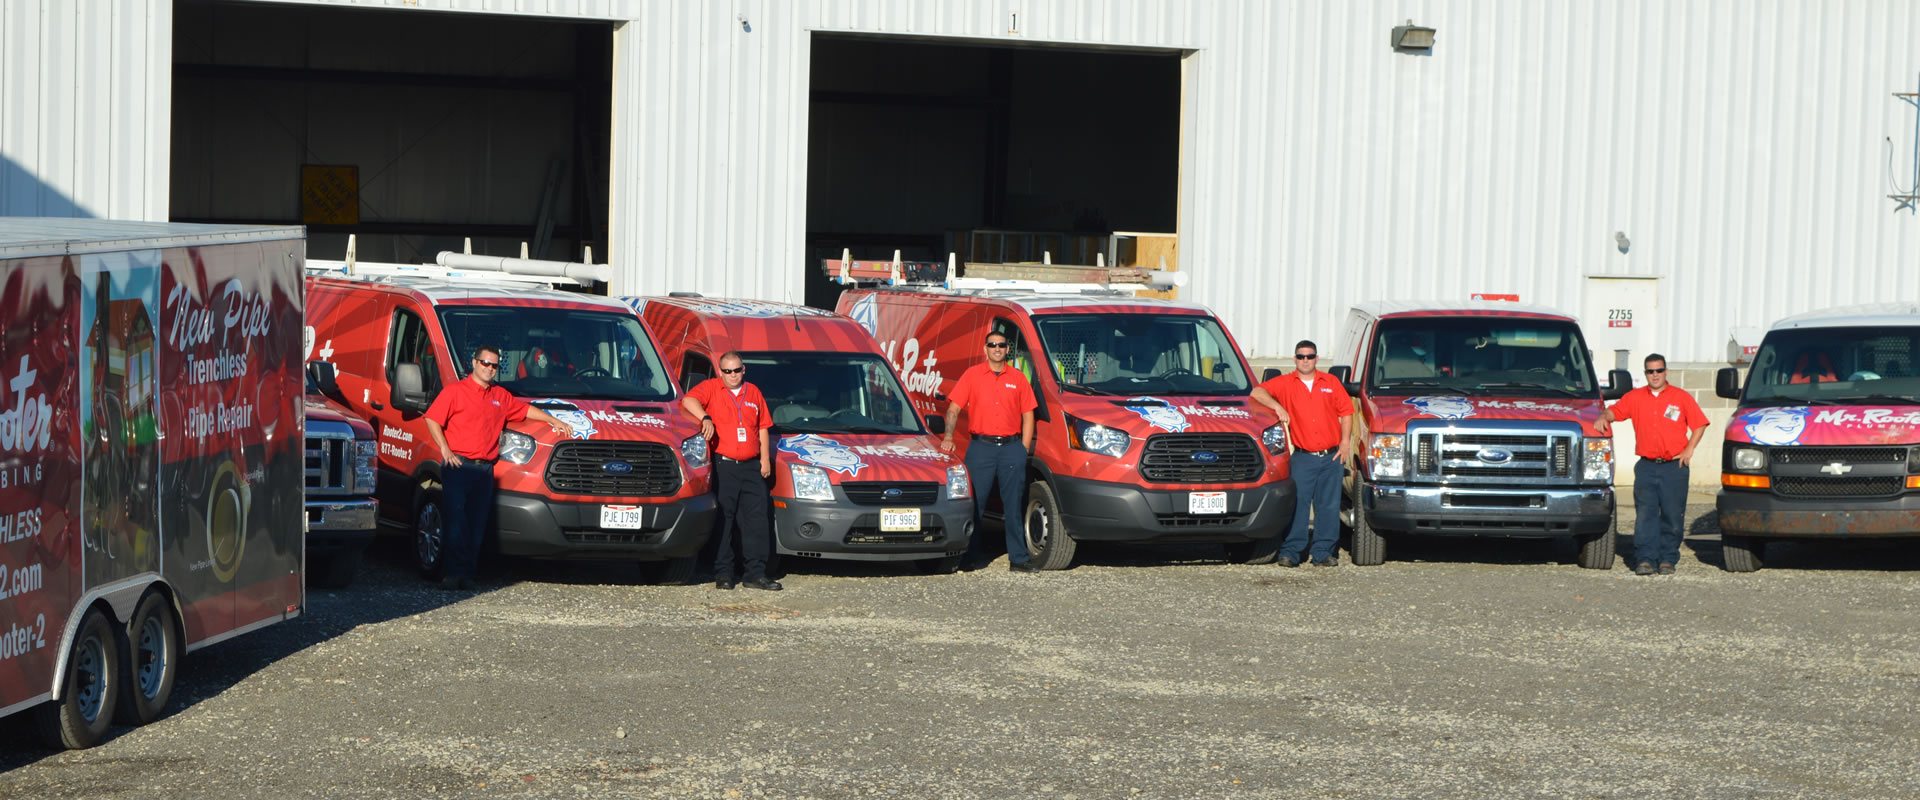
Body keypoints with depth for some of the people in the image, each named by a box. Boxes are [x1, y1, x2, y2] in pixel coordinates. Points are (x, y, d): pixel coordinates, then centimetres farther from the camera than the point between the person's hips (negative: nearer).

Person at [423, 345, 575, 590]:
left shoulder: (501, 396, 19)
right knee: (456, 520, -10)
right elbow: (432, 419, -3)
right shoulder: (456, 391, 2)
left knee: (478, 524, 1)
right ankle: (451, 574, -9)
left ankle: (466, 574, 3)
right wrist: (445, 450, -11)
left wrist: (554, 421, 26)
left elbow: (525, 409, 32)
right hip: (458, 465, -5)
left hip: (485, 469, 5)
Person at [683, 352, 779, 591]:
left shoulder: (753, 393, 18)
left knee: (756, 520, 1)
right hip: (723, 465, -4)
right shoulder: (711, 388, 4)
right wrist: (705, 418, -28)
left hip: (751, 466, 4)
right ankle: (723, 573, 1)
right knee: (723, 521, -3)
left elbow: (763, 427, 20)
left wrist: (765, 458, 11)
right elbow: (688, 400, -14)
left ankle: (756, 573, 4)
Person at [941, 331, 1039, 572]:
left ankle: (1018, 559, 5)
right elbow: (954, 408, 2)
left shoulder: (1018, 379, 10)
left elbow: (1028, 416, 11)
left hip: (1011, 446, 1)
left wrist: (1023, 451, 3)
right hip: (980, 446, -1)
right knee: (975, 504, -1)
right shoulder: (972, 375, 6)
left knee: (1014, 507, 2)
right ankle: (975, 556, 8)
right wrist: (948, 437, -12)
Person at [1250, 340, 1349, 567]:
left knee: (1329, 506, 4)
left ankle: (1324, 552, 9)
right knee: (1296, 505, -7)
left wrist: (1345, 442, 1)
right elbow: (1257, 392, -6)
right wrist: (1277, 406, -21)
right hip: (1302, 457, -2)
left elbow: (1345, 412, 12)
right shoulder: (1285, 383, 4)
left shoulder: (1331, 383, 11)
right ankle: (1290, 552, -3)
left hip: (1331, 457, 2)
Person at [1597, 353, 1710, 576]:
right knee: (1645, 515, -7)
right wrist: (1604, 417, -11)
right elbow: (1615, 411, 12)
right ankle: (1645, 559, -9)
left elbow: (1699, 424, 7)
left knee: (1672, 516, 0)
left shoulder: (1681, 397, 5)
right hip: (1646, 466, 1)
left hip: (1674, 467, -1)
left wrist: (1689, 450, -2)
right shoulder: (1636, 397, 11)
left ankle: (1667, 560, 6)